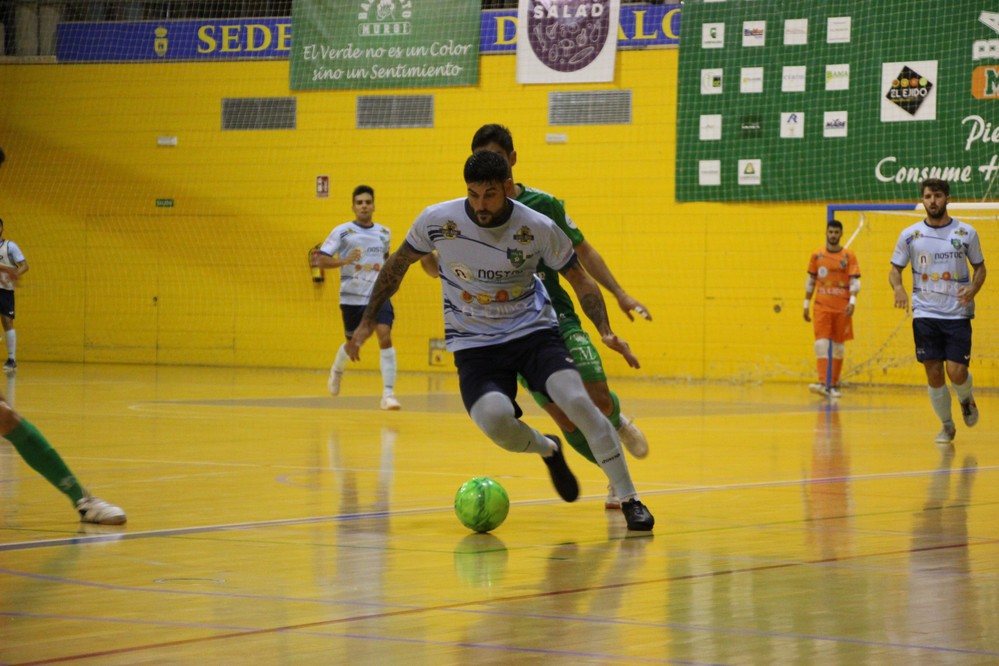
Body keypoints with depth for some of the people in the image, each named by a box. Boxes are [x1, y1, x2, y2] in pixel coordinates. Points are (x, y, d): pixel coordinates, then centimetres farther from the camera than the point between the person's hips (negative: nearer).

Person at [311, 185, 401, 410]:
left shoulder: (384, 233, 7)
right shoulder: (342, 231, -5)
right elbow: (320, 259, -9)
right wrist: (345, 260, -25)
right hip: (352, 297, -1)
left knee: (385, 337, -19)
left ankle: (388, 394, -19)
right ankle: (337, 370, 50)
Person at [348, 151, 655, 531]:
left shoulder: (539, 228, -12)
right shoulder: (438, 220, -11)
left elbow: (580, 281, 2)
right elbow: (397, 264, 7)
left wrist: (605, 332, -13)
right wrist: (367, 321, 7)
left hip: (533, 330, 0)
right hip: (474, 343, 0)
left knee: (578, 401, -26)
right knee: (495, 420, -28)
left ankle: (630, 502, -13)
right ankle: (548, 450, 9)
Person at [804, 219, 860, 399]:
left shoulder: (849, 256, 1)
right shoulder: (816, 255, 6)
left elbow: (855, 281, -3)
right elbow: (810, 281, 13)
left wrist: (852, 301, -18)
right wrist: (806, 305, 10)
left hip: (842, 308, 0)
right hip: (821, 307, 0)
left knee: (838, 345, 6)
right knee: (821, 343, -12)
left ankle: (834, 385, 16)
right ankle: (823, 384, -20)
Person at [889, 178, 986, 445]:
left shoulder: (966, 233, 1)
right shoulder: (909, 235, 2)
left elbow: (979, 267, 10)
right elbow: (895, 268, 8)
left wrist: (973, 288, -10)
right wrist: (898, 287, -14)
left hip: (958, 313, -1)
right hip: (925, 313, 1)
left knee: (956, 372, -9)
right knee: (934, 373, -1)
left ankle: (966, 399, 26)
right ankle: (946, 426, 18)